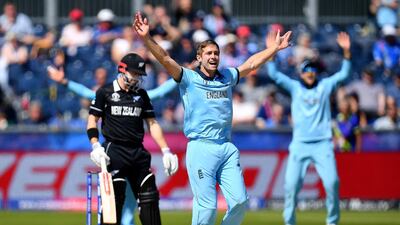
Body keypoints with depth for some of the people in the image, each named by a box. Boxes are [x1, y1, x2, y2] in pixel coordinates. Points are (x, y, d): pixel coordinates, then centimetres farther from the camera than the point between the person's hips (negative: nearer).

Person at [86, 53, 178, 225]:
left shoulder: (141, 95, 14)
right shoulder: (105, 92, 3)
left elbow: (152, 124, 15)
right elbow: (92, 121, 2)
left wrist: (165, 151, 6)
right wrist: (96, 146, -13)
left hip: (138, 152, 4)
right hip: (114, 151, -4)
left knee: (150, 197, 2)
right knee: (114, 197, -11)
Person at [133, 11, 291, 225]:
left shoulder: (227, 77, 17)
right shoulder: (189, 78, 3)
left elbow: (251, 64, 29)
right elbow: (165, 59, -10)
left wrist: (275, 47, 35)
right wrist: (146, 38, -23)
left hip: (227, 149, 5)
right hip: (201, 149, -5)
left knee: (240, 201, -2)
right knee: (207, 206, -9)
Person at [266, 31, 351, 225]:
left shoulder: (325, 86, 12)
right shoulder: (295, 87, 11)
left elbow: (343, 74, 3)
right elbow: (274, 74, 3)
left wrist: (346, 51, -9)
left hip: (323, 145, 0)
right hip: (299, 144, 0)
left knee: (332, 182, -12)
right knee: (291, 184, -7)